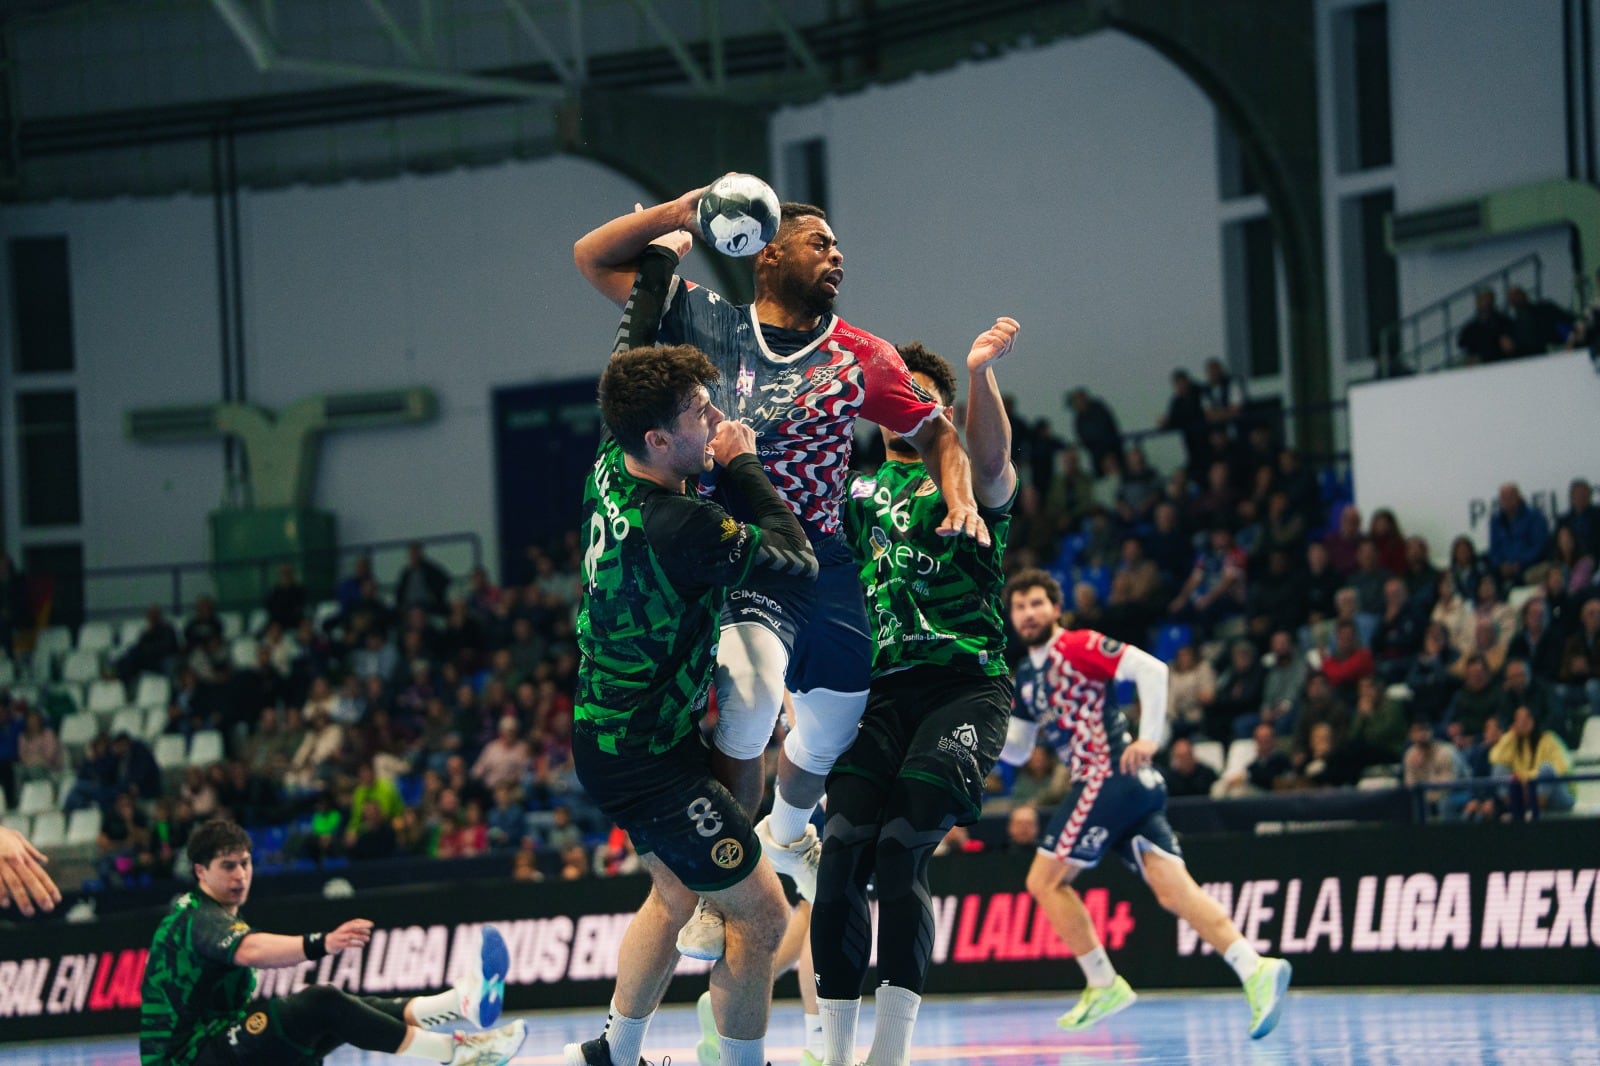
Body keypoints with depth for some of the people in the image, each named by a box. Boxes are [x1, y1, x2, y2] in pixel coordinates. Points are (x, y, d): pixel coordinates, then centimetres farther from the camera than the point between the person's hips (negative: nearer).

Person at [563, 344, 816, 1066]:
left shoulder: (609, 471, -7)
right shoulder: (683, 528, -32)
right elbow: (801, 558, -16)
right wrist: (742, 467, -8)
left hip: (606, 729, 10)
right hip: (647, 756, -10)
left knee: (677, 892, 28)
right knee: (760, 916, -2)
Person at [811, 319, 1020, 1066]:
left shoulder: (966, 480, 8)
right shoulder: (855, 492, 22)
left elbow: (992, 457, -15)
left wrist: (981, 372, -36)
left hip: (962, 684, -4)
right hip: (877, 690, 4)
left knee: (901, 854, -18)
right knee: (842, 857, -11)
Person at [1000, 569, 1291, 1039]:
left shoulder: (1075, 647, -3)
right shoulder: (1026, 677, 22)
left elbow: (1151, 669, -12)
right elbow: (1015, 750, 26)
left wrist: (1150, 738, -17)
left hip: (1111, 776, -8)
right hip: (1133, 789, 8)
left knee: (1044, 879, -1)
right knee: (1173, 890, -6)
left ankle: (1103, 986, 1)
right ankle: (1256, 970, -20)